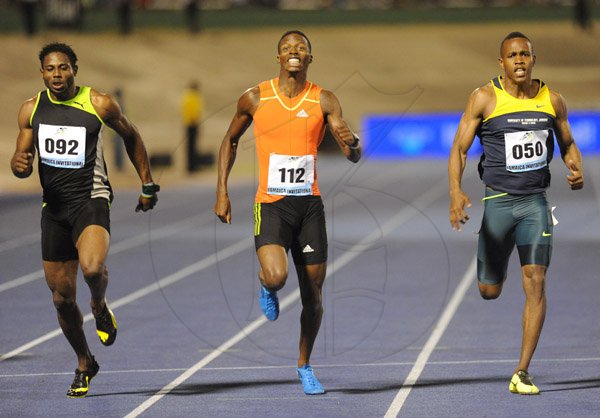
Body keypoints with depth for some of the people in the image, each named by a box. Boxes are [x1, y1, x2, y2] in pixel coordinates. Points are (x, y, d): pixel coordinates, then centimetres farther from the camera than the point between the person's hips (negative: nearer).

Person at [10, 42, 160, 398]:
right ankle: (85, 364, 30)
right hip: (54, 206, 4)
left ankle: (100, 307, 5)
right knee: (62, 297, 7)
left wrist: (147, 185, 13)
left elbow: (131, 136, 11)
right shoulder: (31, 110, 4)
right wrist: (19, 164, -14)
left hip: (91, 199, -4)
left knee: (92, 267, -32)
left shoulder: (99, 104, -5)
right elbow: (22, 162, 11)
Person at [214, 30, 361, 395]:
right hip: (271, 204, -2)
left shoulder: (324, 101, 1)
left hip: (310, 204, 2)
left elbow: (354, 156, -5)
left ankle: (305, 366, 27)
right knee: (276, 276, -27)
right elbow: (230, 141, 15)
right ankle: (267, 289, 12)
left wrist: (352, 144, -29)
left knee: (313, 294, 5)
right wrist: (222, 193, 9)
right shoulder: (255, 98, 1)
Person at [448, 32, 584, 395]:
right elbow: (459, 149, -5)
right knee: (489, 291, 4)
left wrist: (578, 172, -4)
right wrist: (456, 192, -21)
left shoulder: (552, 100, 4)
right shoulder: (485, 99, -4)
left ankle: (522, 373, -6)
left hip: (535, 201, 1)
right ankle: (495, 267, 46)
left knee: (535, 283, -10)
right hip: (498, 200, -1)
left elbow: (568, 145, 18)